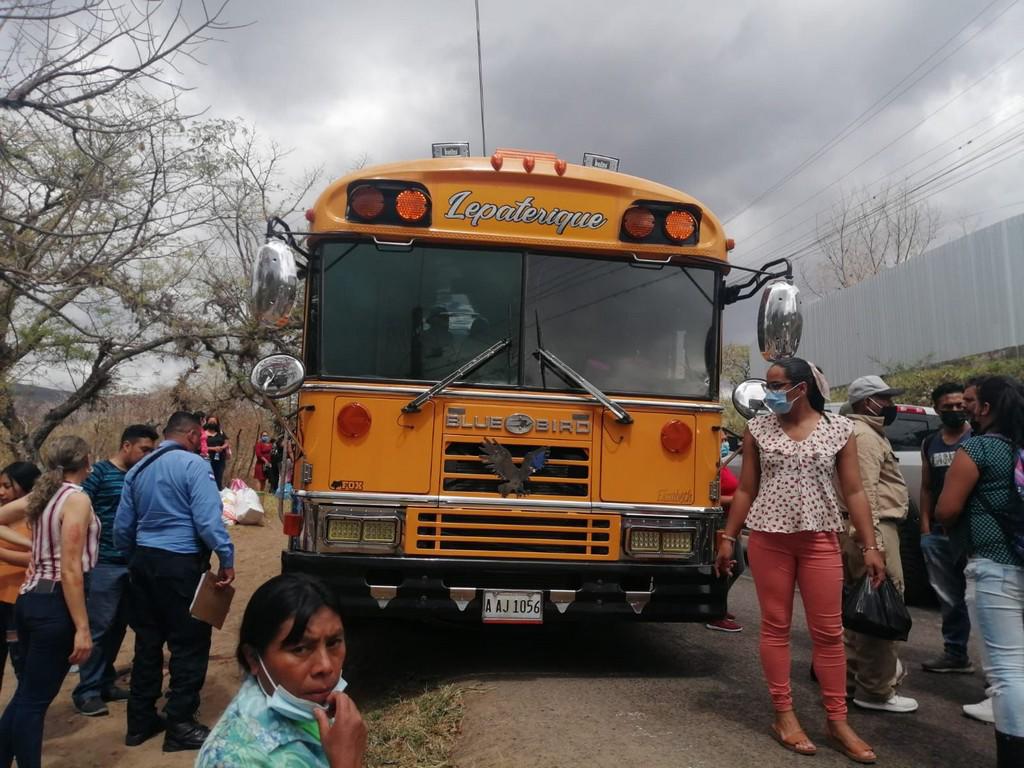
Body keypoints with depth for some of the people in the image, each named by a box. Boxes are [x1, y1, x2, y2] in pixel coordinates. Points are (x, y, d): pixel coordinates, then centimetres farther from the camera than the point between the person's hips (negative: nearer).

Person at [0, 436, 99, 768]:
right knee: (35, 699, 1)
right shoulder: (77, 499, -15)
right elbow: (70, 569, -20)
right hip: (54, 604, -9)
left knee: (27, 693, 20)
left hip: (31, 599, 9)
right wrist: (82, 628, -20)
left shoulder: (44, 495, 9)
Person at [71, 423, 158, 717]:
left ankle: (105, 683, 25)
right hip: (105, 562, -6)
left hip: (132, 562, 6)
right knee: (99, 626, -2)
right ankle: (86, 691, 8)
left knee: (118, 626, 13)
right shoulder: (99, 472, -7)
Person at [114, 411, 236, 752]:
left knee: (147, 642, 17)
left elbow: (122, 528, 16)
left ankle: (140, 721, 26)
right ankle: (180, 726, 8)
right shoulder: (193, 465, -11)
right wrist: (227, 559, -15)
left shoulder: (137, 470, 11)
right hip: (181, 564, -8)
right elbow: (208, 519, -20)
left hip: (144, 561, 8)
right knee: (189, 644, 3)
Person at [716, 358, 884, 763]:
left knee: (828, 632, 4)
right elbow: (745, 489, 6)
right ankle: (784, 715, 17)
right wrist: (728, 538, 3)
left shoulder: (839, 429, 0)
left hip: (820, 541, 0)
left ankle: (837, 721, 17)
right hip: (768, 540, 1)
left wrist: (870, 546, -2)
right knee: (775, 626, 6)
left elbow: (854, 492, 2)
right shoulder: (758, 429, 2)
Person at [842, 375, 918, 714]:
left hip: (864, 529, 11)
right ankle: (876, 690, -4)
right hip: (874, 528, -11)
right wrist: (872, 542, -26)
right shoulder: (864, 435, -12)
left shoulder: (866, 433, 24)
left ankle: (853, 675, 26)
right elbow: (865, 491, -21)